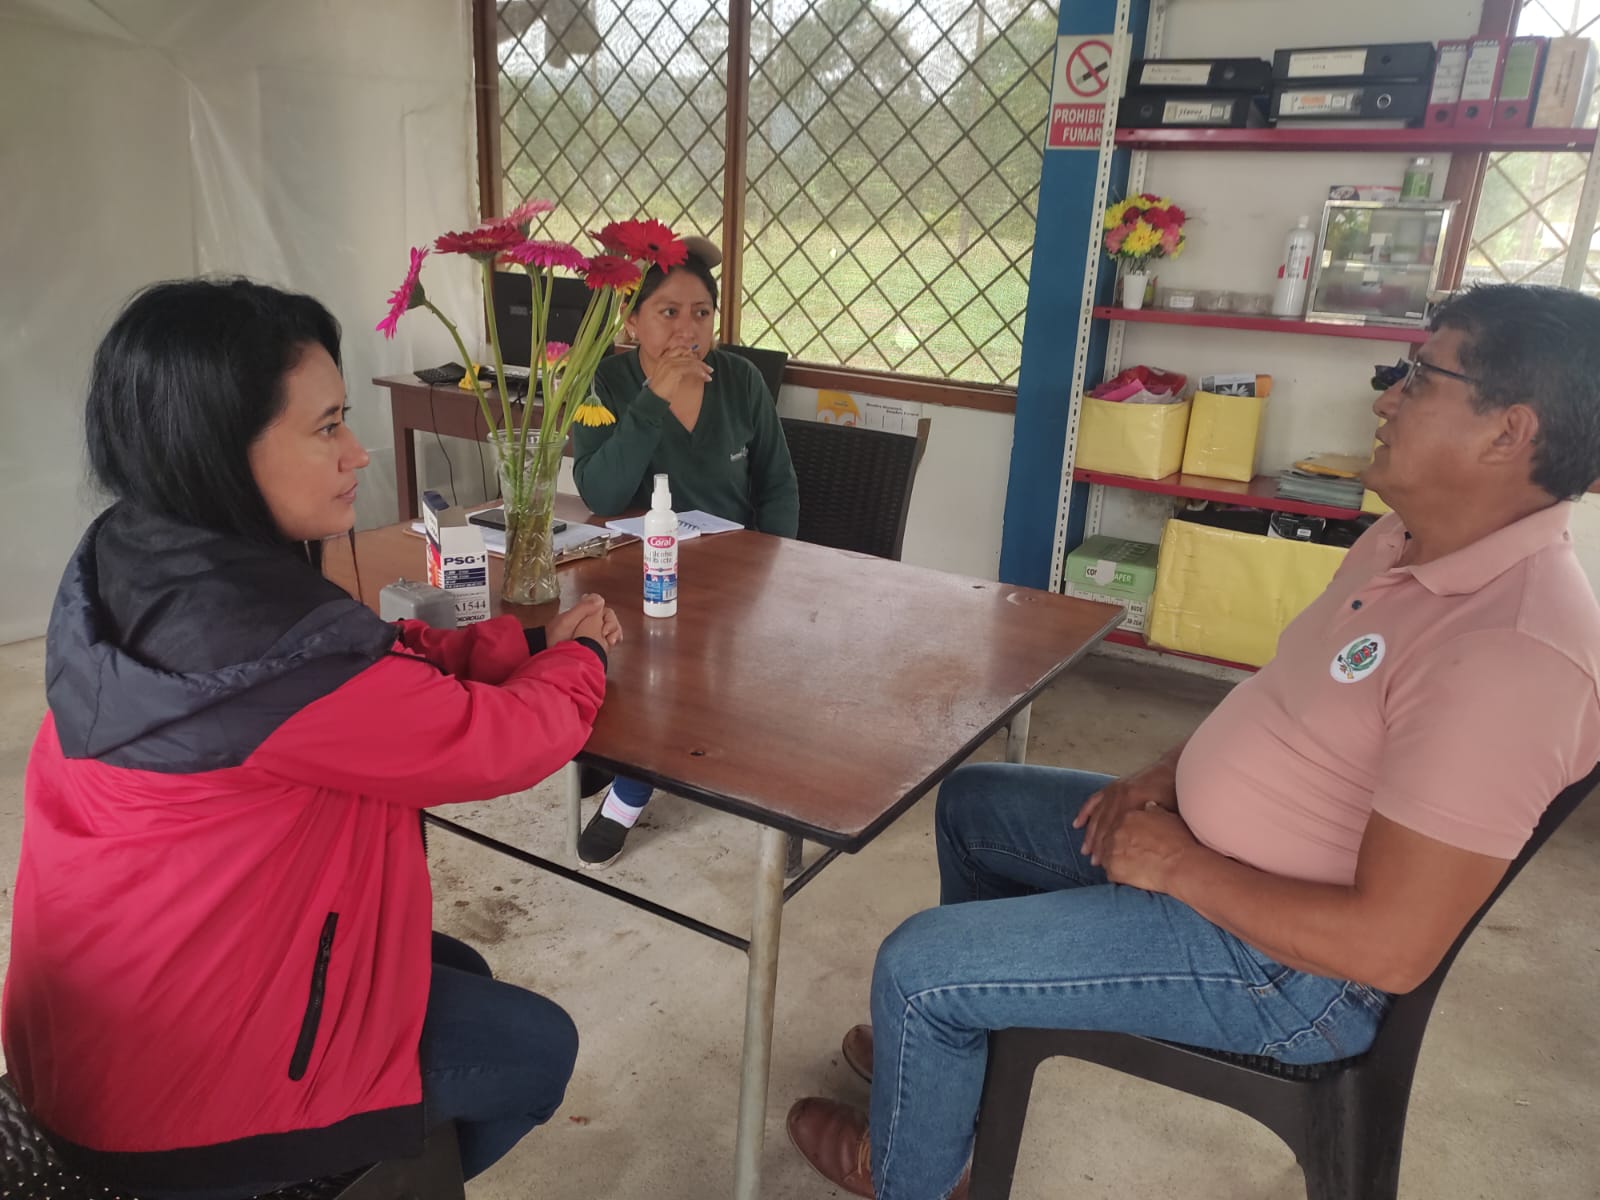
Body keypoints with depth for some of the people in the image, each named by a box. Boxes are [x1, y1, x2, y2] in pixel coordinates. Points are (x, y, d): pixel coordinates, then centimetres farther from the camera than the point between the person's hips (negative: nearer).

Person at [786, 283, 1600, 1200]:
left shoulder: (1513, 650, -30)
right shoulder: (1410, 540, 1)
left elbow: (1390, 946, -30)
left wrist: (1179, 865, -20)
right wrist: (1168, 776, 1)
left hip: (1284, 958, -10)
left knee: (916, 966, -12)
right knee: (972, 803, 20)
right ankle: (949, 1049, 38)